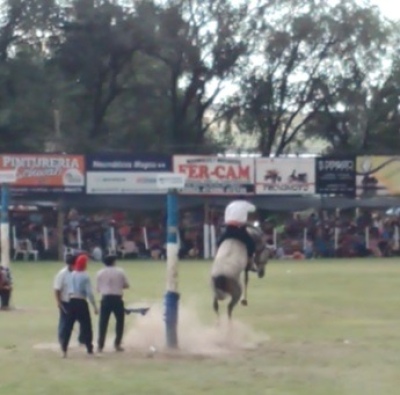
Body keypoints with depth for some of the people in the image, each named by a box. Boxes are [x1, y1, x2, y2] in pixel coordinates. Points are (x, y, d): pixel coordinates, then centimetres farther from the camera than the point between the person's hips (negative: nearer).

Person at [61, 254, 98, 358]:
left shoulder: (71, 275, 7)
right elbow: (89, 293, -13)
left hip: (72, 302, 5)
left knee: (68, 326, 6)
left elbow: (69, 290, 7)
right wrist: (95, 306, -10)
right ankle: (90, 350, 7)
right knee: (86, 326, 5)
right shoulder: (85, 276, -10)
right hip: (81, 303, -5)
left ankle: (64, 350, 2)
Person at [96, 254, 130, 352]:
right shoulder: (120, 272, 1)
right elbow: (126, 285, 7)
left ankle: (100, 345, -1)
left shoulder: (100, 273, 4)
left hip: (105, 299, 1)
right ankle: (117, 344, 10)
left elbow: (98, 289, 6)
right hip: (117, 299, -1)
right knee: (120, 321, 13)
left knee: (103, 323, 3)